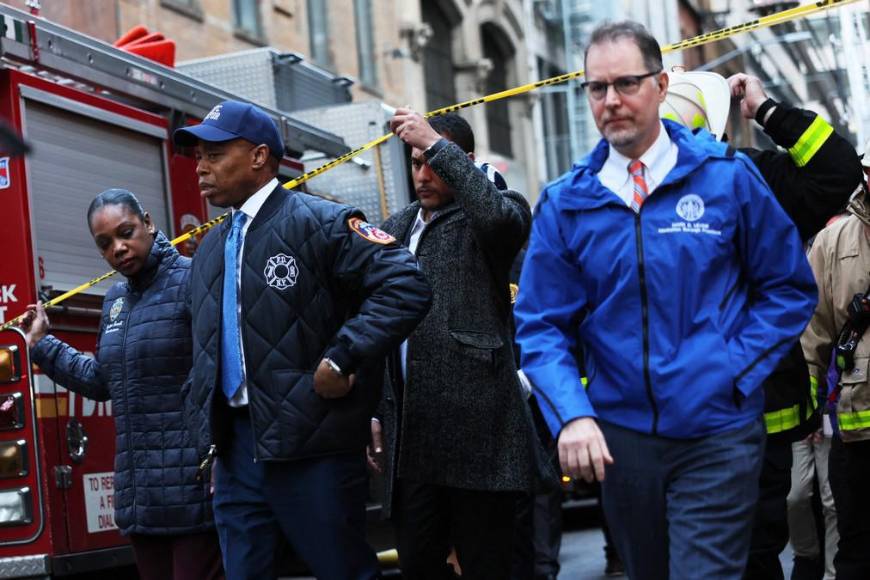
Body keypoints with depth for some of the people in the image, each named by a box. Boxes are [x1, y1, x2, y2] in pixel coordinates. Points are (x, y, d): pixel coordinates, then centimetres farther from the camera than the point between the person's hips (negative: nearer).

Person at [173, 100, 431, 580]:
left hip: (311, 447, -7)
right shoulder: (210, 249, 18)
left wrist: (341, 361, -21)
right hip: (235, 446, 8)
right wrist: (207, 430, 19)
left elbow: (405, 286, -17)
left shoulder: (320, 223, -7)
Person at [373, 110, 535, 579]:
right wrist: (378, 410, 18)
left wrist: (436, 143, -21)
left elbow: (502, 214, -26)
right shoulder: (396, 228, 20)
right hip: (412, 433, 6)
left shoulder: (483, 219, 0)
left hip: (476, 427, -6)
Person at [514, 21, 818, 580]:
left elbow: (789, 288, 2)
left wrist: (736, 372, -9)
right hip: (621, 437, 3)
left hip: (717, 434, -3)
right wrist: (572, 414, -15)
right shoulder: (565, 203, 0)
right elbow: (542, 325, 0)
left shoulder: (727, 176, -4)